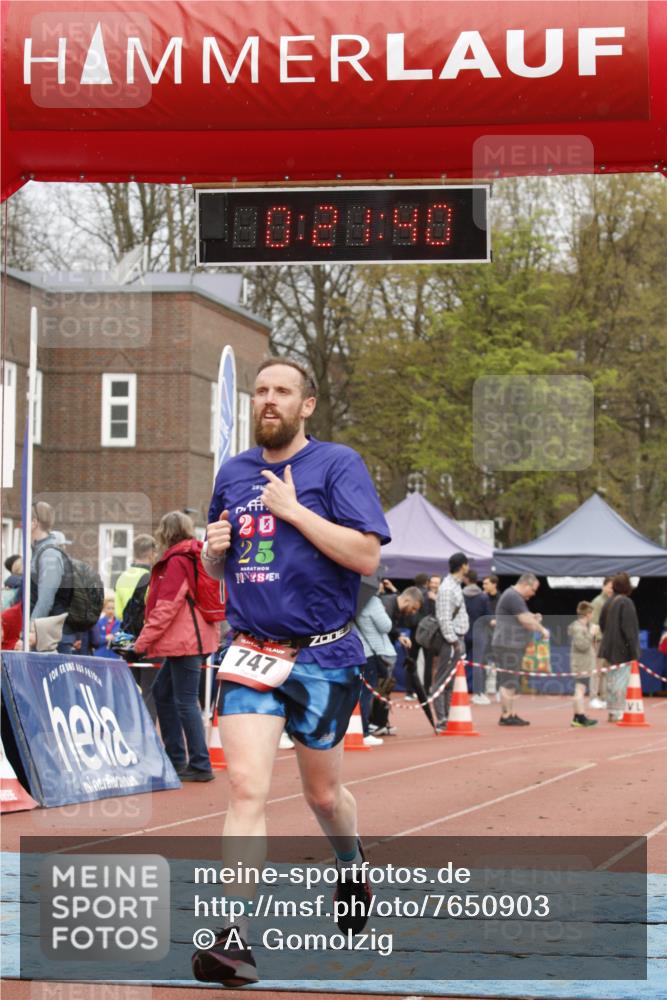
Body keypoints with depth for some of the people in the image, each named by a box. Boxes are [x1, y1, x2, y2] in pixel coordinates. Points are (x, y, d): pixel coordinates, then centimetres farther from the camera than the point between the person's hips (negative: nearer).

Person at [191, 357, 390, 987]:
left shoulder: (337, 465, -4)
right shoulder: (232, 473, 11)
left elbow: (367, 556, -15)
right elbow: (216, 568, 23)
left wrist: (293, 510, -17)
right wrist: (214, 549, -1)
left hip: (323, 657, -2)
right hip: (250, 652, 3)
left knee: (323, 794, 13)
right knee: (246, 786, -14)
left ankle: (351, 866, 47)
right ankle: (237, 938, -18)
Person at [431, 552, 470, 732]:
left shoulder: (455, 585, 15)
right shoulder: (447, 588, -15)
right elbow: (444, 619, -20)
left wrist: (459, 642, 17)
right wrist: (454, 642, -19)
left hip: (457, 639, 10)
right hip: (450, 642, -10)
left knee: (450, 683, 12)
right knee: (442, 682, -7)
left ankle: (446, 719, 16)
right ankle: (441, 721, -8)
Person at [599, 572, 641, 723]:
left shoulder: (609, 603, 8)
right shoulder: (626, 603, -15)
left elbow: (602, 625, 15)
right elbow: (629, 628, -18)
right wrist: (634, 652, -15)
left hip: (609, 648, 7)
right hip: (623, 651, -7)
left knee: (612, 681, 12)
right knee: (621, 681, -4)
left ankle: (612, 712, 17)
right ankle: (618, 713, -5)